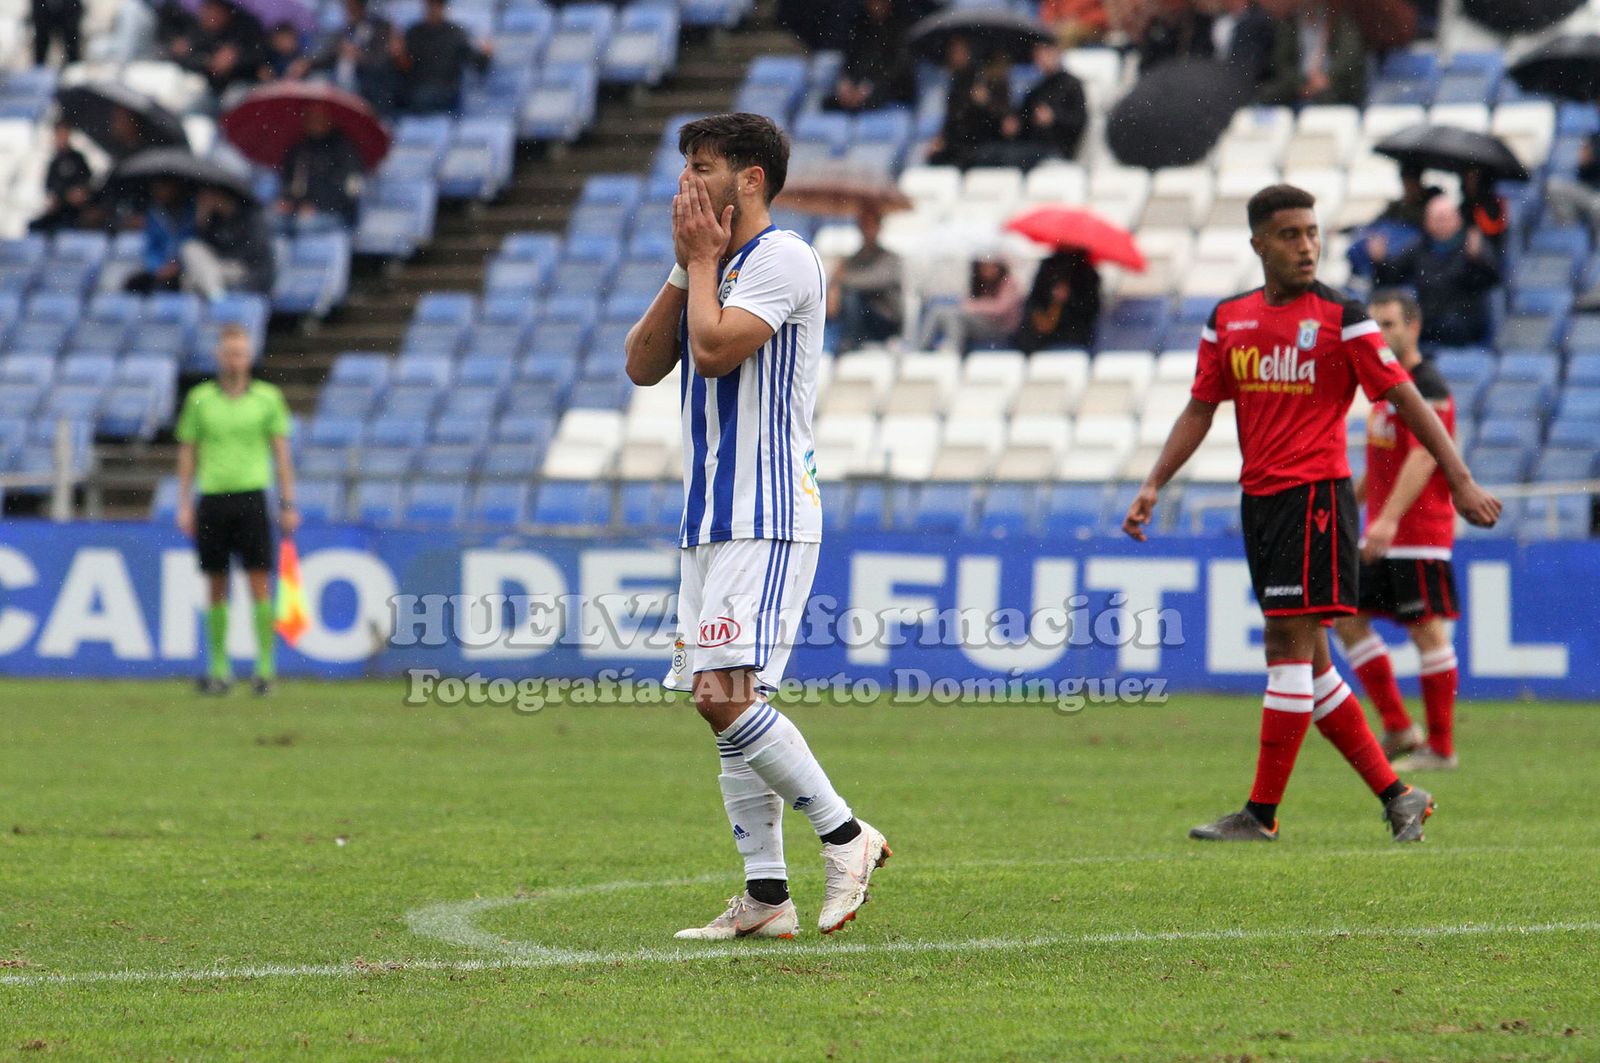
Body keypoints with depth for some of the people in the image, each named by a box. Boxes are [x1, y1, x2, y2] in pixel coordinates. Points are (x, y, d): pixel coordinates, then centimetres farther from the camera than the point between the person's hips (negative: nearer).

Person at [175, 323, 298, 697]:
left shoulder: (267, 397, 4)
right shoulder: (200, 398, 7)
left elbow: (281, 452, 6)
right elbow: (187, 453, 10)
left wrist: (288, 504, 1)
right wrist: (184, 504, 4)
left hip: (252, 497, -1)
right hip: (212, 499, 1)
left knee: (259, 584, -6)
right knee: (217, 589, 4)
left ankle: (266, 666, -3)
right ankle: (219, 668, 10)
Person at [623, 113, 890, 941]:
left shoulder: (782, 259, -10)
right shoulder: (714, 266, 18)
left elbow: (714, 349, -21)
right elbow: (643, 365, 12)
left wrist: (701, 261, -6)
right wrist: (686, 267, 4)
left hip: (766, 517, -9)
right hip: (710, 521, 9)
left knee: (727, 693, -19)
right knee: (724, 704, 5)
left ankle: (845, 834, -8)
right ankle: (765, 897, 6)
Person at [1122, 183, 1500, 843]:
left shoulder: (1340, 319, -5)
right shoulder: (1228, 320, 11)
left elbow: (1406, 399, -4)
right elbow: (1200, 410, 16)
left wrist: (1461, 482, -7)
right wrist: (1154, 485, 7)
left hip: (1315, 497, -7)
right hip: (1259, 501, 7)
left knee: (1288, 647, -10)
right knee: (1306, 662, 8)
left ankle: (1262, 814, -7)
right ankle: (1397, 797, 15)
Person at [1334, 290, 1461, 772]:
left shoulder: (1427, 388, -13)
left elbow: (1423, 457, -24)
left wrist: (1390, 518, -33)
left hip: (1419, 533, -10)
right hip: (1382, 535, 10)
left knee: (1427, 631, -6)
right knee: (1347, 618, 6)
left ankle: (1440, 748, -1)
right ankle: (1399, 730, 10)